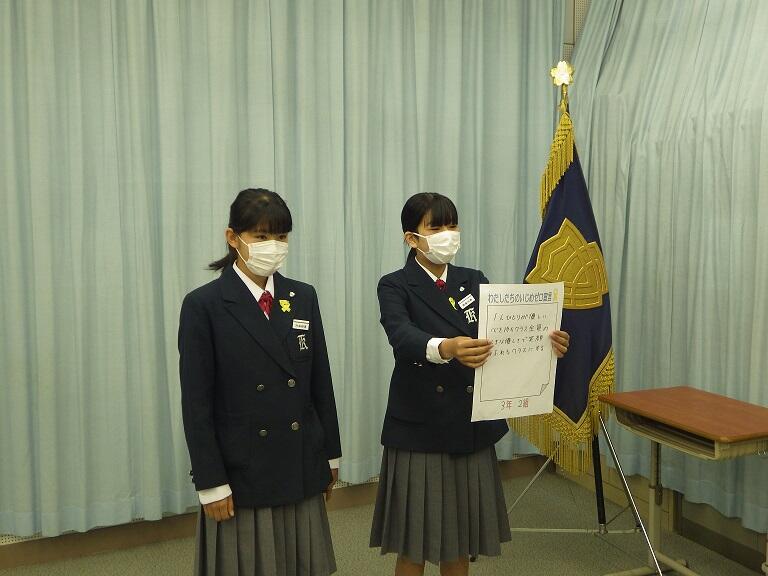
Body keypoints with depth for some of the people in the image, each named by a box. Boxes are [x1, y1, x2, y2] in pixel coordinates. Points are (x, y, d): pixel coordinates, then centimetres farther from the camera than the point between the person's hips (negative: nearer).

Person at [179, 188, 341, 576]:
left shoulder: (303, 298, 4)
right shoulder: (204, 305, -9)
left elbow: (321, 384, 8)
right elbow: (197, 403, -10)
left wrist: (331, 455, 10)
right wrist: (210, 482, -10)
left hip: (301, 471, 4)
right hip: (241, 474, -4)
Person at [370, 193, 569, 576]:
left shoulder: (475, 282, 9)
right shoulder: (395, 286, -6)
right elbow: (403, 337, -26)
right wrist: (445, 348, -46)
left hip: (471, 429, 4)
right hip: (419, 430, -4)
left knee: (461, 543, 16)